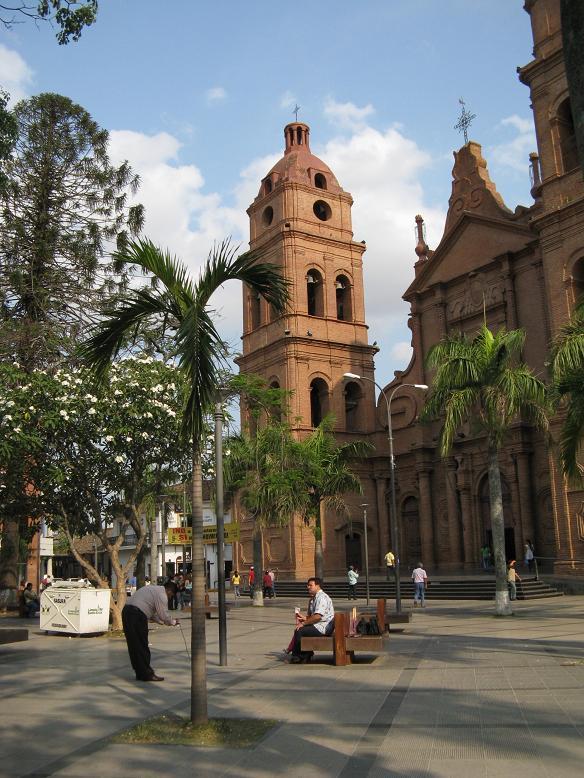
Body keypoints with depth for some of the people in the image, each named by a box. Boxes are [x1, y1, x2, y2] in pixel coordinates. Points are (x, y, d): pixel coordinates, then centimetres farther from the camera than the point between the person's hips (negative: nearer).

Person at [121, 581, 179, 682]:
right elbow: (164, 615, -5)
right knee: (142, 646, -1)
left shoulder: (152, 589, 25)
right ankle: (146, 674, 5)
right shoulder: (162, 595, -5)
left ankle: (140, 673, 21)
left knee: (134, 646, 13)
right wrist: (173, 622, 12)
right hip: (137, 616, -10)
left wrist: (163, 621, 30)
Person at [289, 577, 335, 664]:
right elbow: (310, 615, 24)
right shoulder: (313, 598, 17)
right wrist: (304, 618, 2)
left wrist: (304, 623, -16)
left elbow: (317, 616, -24)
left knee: (299, 631, -13)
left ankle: (296, 656, 3)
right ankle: (306, 655, 7)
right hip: (318, 626, 10)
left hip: (323, 627, -10)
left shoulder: (321, 597, -16)